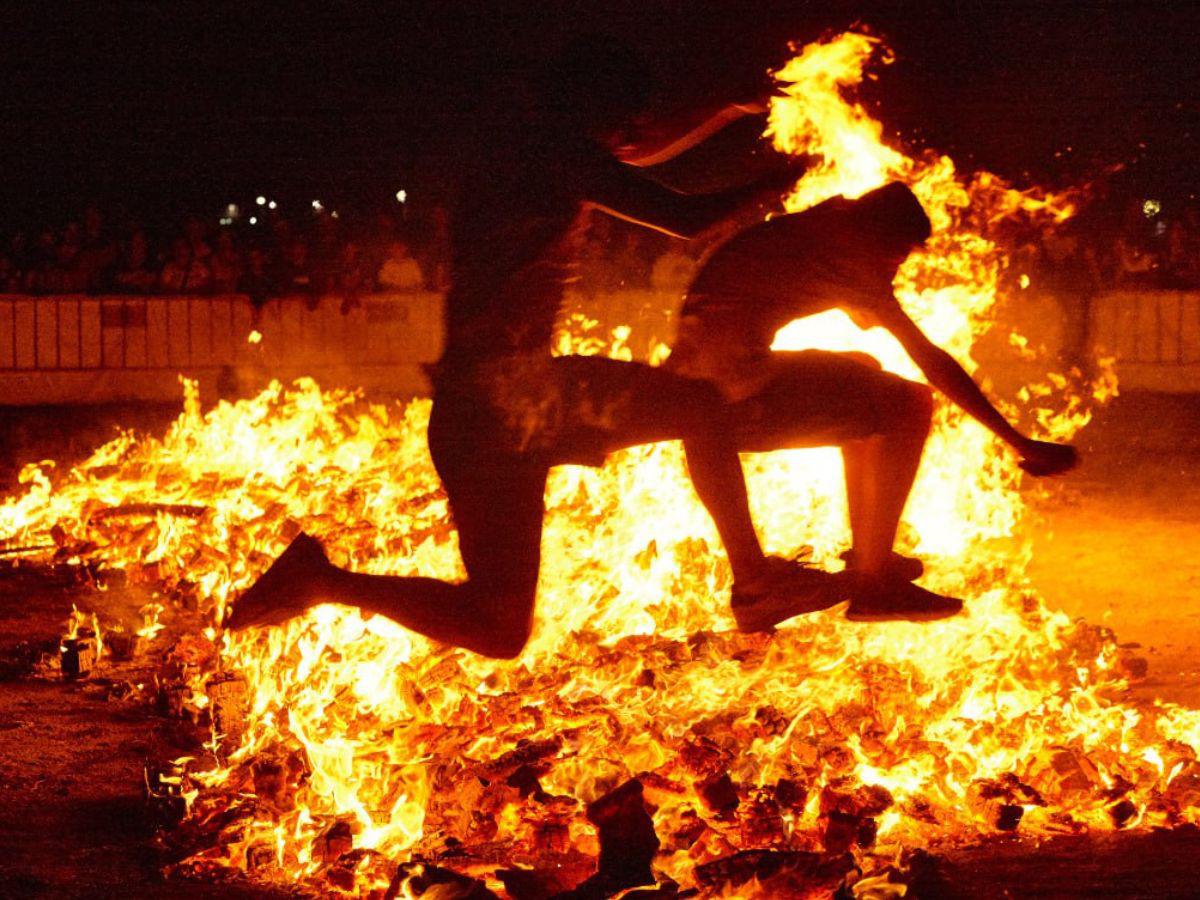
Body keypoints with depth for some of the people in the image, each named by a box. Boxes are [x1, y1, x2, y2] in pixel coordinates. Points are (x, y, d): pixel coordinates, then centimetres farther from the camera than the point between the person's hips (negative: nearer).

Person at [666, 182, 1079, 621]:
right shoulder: (845, 250, -7)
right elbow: (931, 361, -8)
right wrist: (1021, 443, -6)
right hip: (740, 395, -10)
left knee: (866, 373, 27)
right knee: (910, 404, -8)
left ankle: (865, 556, 31)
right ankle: (873, 584, -7)